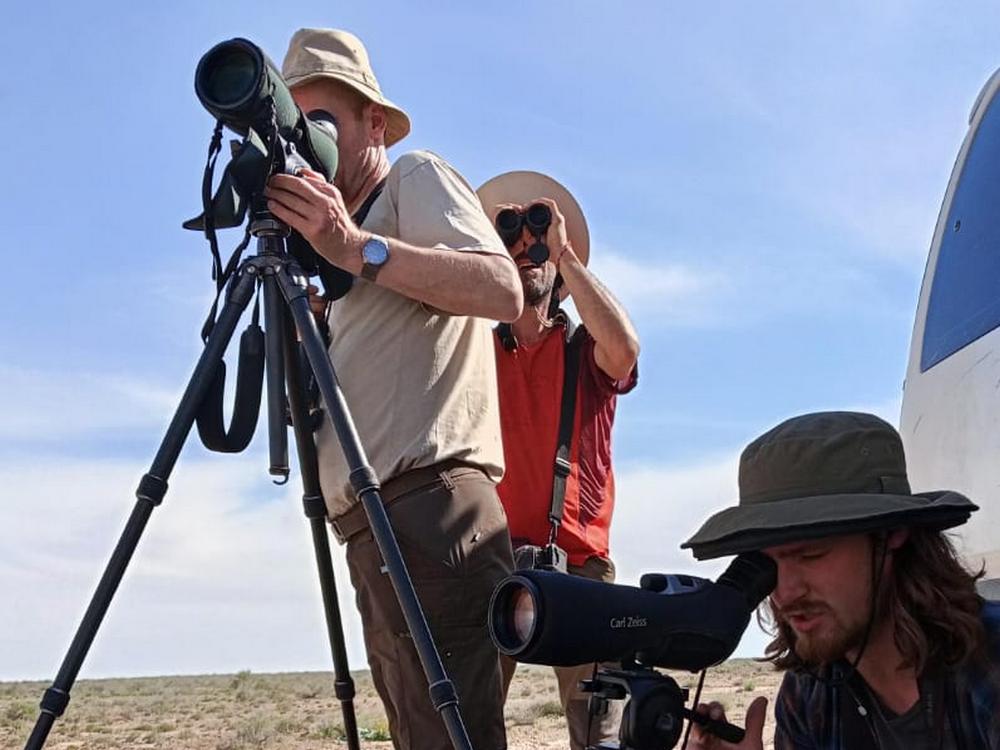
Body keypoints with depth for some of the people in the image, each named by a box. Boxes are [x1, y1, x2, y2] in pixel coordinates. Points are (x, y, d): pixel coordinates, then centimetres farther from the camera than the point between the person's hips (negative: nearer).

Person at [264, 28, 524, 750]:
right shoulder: (352, 228, 30)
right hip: (371, 529, 9)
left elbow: (504, 290, -12)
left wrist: (357, 248, -18)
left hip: (431, 506, -9)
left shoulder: (417, 177, 8)